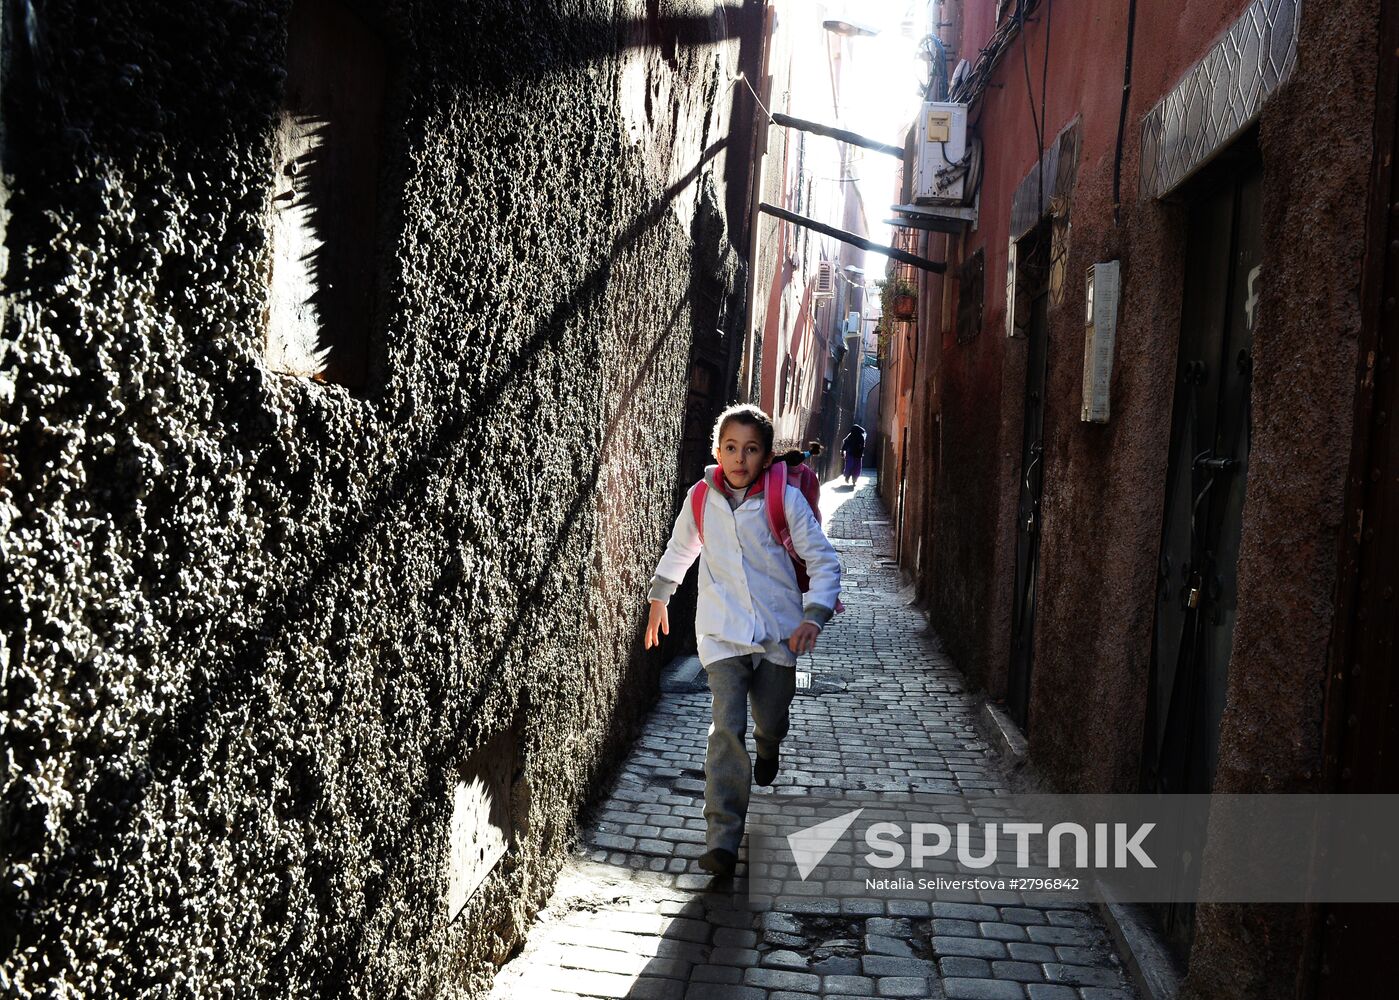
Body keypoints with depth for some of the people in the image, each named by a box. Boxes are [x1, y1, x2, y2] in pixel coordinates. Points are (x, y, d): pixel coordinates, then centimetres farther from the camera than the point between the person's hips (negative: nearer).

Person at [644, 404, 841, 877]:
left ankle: (767, 752, 53)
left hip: (777, 630, 0)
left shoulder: (785, 499, -9)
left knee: (771, 723, 13)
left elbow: (824, 561, -4)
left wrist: (814, 615, -17)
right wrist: (658, 598, 26)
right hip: (722, 633, 0)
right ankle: (722, 838, -13)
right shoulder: (701, 498, -2)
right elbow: (678, 550, 17)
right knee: (727, 727, -15)